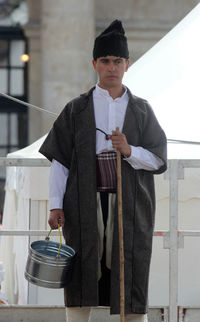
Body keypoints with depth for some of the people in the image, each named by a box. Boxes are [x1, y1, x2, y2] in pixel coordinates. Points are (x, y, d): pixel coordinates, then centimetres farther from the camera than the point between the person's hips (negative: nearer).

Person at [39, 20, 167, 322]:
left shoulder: (141, 110, 9)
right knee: (82, 273, -1)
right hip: (85, 204, 0)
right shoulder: (76, 110, 6)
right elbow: (59, 160, 3)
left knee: (131, 279, -2)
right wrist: (56, 204, -6)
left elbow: (159, 160, 6)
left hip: (130, 206, 0)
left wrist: (130, 151, -14)